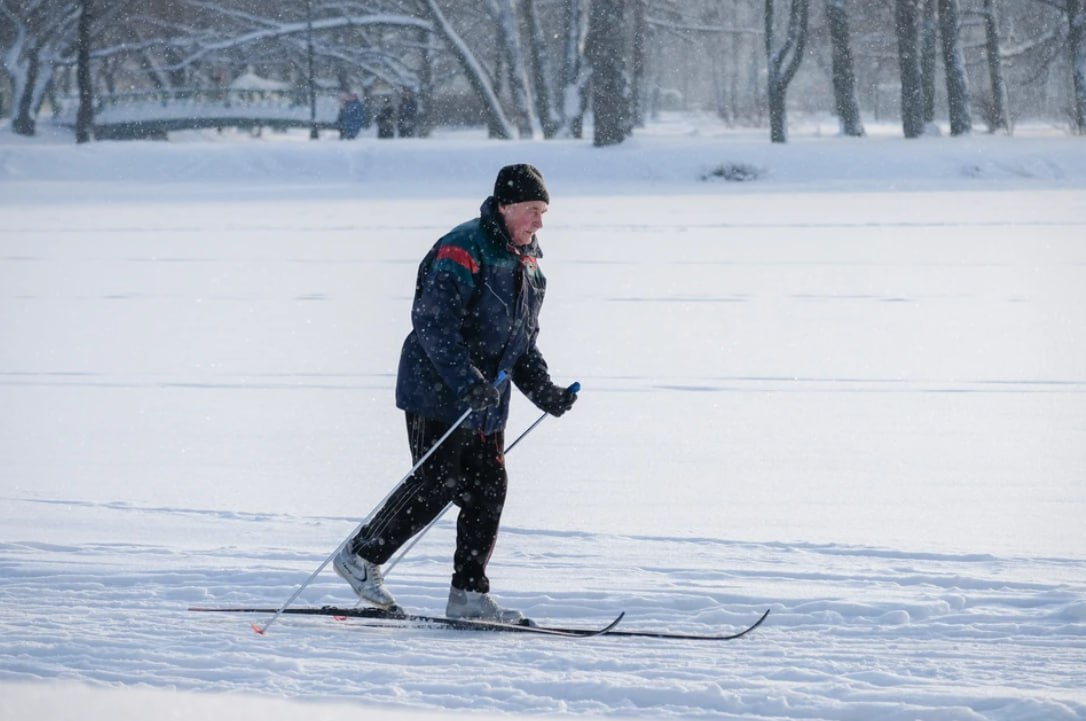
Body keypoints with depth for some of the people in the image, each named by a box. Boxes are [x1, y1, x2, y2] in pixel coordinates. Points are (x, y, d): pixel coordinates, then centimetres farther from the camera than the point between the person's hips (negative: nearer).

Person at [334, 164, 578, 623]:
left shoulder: (526, 262, 13)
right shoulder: (463, 251, -16)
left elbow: (524, 341, 22)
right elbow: (433, 323, -23)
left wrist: (545, 392, 11)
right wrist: (467, 383, -31)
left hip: (487, 400, 9)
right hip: (439, 392, -9)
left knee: (488, 490, 3)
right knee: (436, 484, -9)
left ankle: (469, 594, 8)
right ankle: (361, 556, 7)